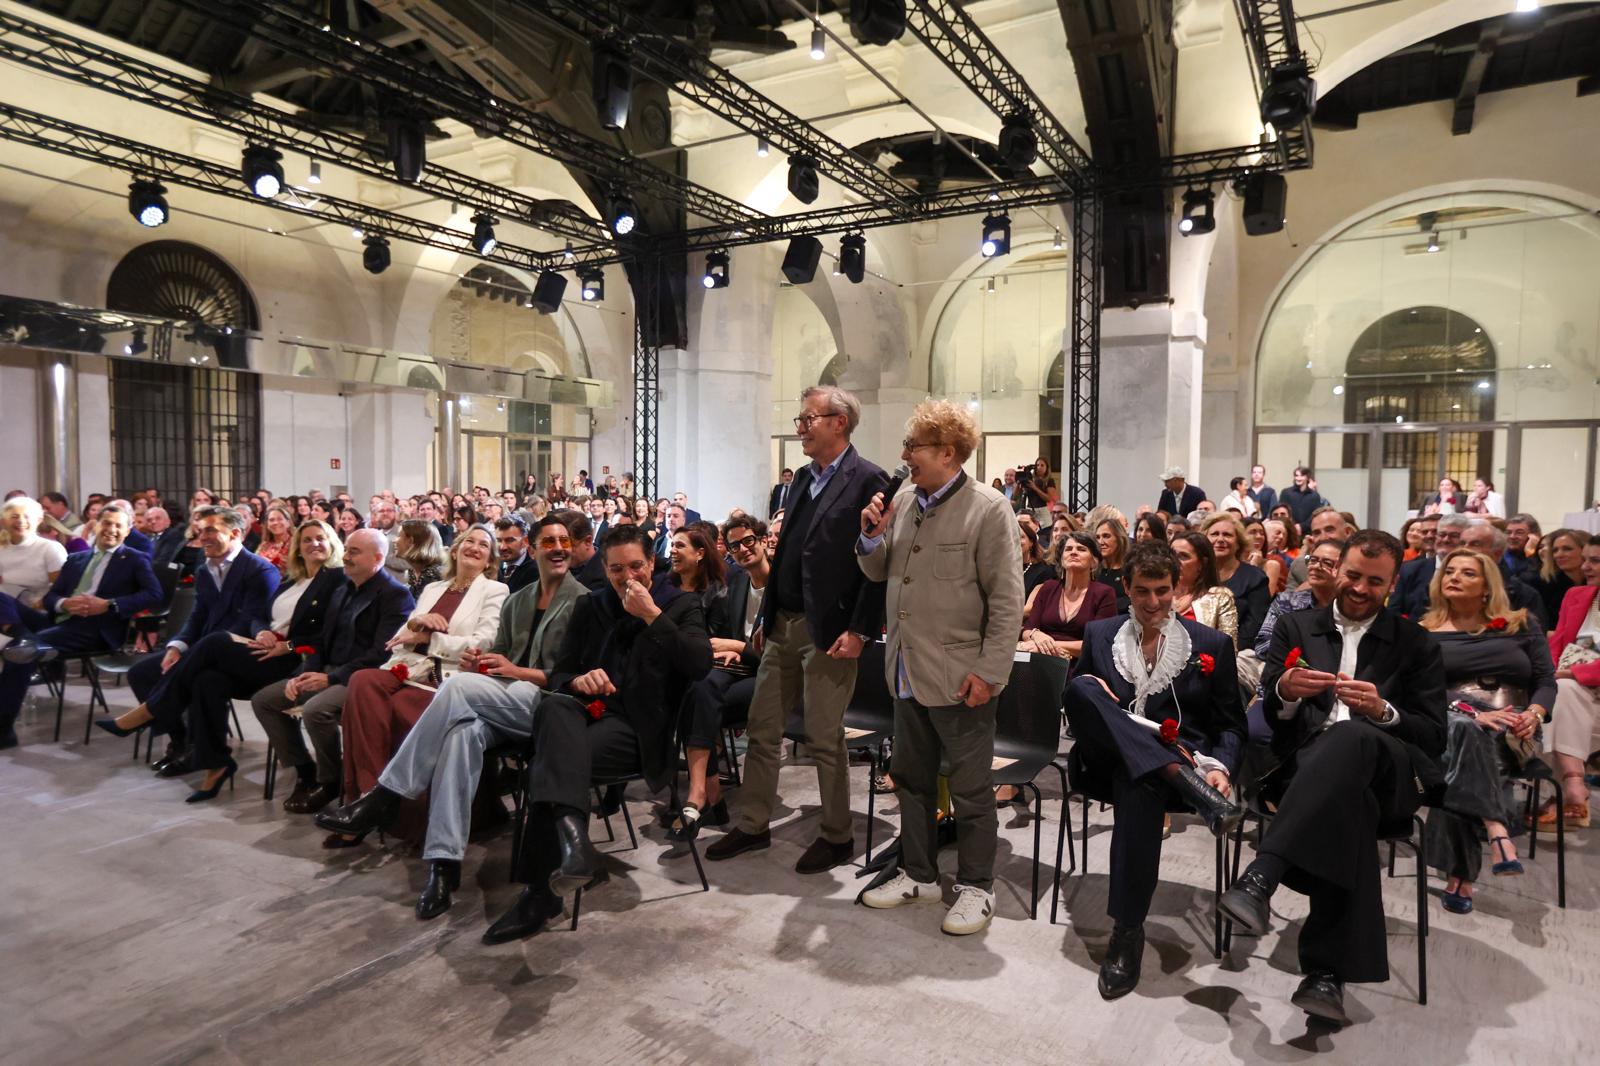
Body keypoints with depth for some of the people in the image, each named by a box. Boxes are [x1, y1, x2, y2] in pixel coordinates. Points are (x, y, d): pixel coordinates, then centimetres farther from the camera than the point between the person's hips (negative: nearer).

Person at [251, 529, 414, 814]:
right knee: (262, 700, 3)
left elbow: (382, 654, -20)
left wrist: (331, 678, -22)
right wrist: (303, 674, -1)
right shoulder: (342, 591, 18)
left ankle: (330, 781, -8)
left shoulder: (395, 595, -12)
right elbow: (322, 640, 18)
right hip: (327, 673, 9)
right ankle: (305, 770, 9)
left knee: (315, 709, -32)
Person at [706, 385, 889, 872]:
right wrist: (766, 617, 15)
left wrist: (858, 631, -17)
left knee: (824, 739, 4)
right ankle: (752, 826, 27)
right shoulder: (803, 478, 14)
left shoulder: (868, 481, -10)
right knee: (761, 730, 12)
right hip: (783, 625, 8)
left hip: (828, 631, -8)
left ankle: (837, 836, 22)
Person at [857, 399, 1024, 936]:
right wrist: (872, 535, -5)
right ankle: (919, 875, 36)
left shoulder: (987, 509, -13)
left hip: (959, 677, -7)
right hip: (908, 671, 7)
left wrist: (990, 672, -16)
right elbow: (878, 572, 15)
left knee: (970, 790, 8)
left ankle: (975, 887, 25)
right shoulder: (903, 501, 5)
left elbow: (1007, 600, -14)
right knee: (912, 779, 19)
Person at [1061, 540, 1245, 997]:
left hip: (1183, 754, -2)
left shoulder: (1212, 645, 7)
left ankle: (1127, 932, -28)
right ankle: (1185, 779, -35)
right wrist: (1091, 698, -9)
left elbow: (1231, 725, 10)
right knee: (1081, 687, -29)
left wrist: (1220, 768, -11)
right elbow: (1072, 702, 16)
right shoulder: (1099, 635, 11)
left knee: (1139, 785, -40)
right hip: (1109, 760, 2)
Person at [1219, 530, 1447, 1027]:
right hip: (1308, 766, 1)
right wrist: (1285, 692, -13)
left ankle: (1260, 877, -51)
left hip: (1388, 771, -1)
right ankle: (1328, 969, -41)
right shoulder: (1295, 628, 20)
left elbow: (1434, 737, 10)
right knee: (1348, 801, -39)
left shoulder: (1417, 645, 19)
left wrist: (1383, 711, -13)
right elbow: (1262, 719, 13)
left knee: (1350, 735, -39)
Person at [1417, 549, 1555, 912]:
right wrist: (1472, 714, -18)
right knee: (1462, 731, -38)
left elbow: (1546, 681, 10)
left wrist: (1534, 714, -11)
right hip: (1447, 726, 0)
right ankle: (1497, 833, -45)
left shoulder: (1522, 625, 15)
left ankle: (1460, 873, -33)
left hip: (1510, 734, 0)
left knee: (1464, 740, -35)